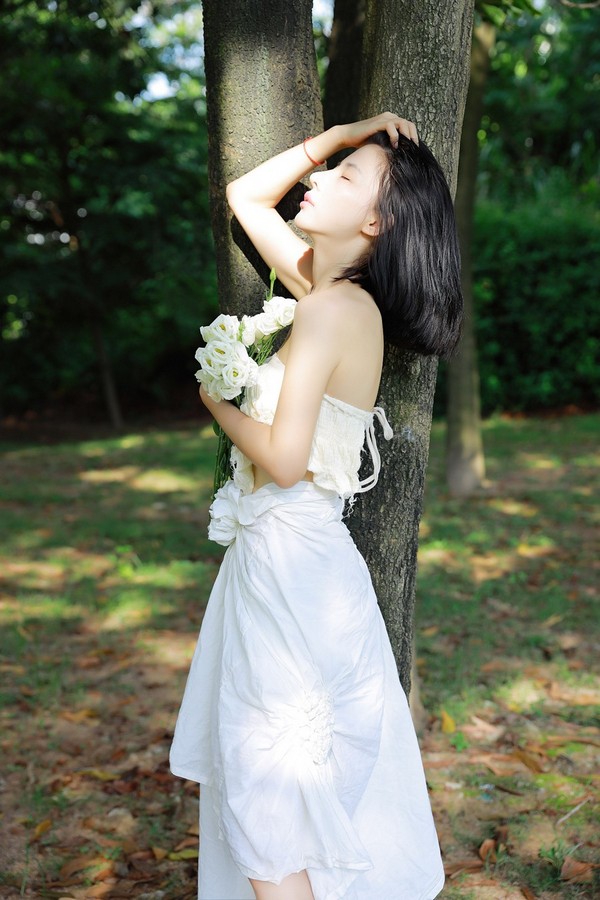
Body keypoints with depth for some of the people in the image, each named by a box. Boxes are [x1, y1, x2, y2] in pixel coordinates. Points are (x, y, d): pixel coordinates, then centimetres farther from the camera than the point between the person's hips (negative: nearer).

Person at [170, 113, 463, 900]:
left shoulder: (332, 308, -19)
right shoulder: (339, 293, 6)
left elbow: (284, 459, -24)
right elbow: (246, 196, 19)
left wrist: (220, 404, -6)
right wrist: (340, 134, 10)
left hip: (292, 568, -9)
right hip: (277, 557, 9)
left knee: (271, 804, 4)